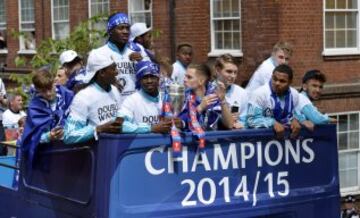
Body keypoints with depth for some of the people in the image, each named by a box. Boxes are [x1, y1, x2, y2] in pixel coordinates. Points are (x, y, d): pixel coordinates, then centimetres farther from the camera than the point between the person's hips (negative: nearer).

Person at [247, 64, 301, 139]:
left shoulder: (294, 94, 2)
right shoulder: (260, 93, -12)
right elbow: (252, 120, -15)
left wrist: (295, 120, -10)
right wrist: (273, 123, -27)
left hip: (285, 132, 3)